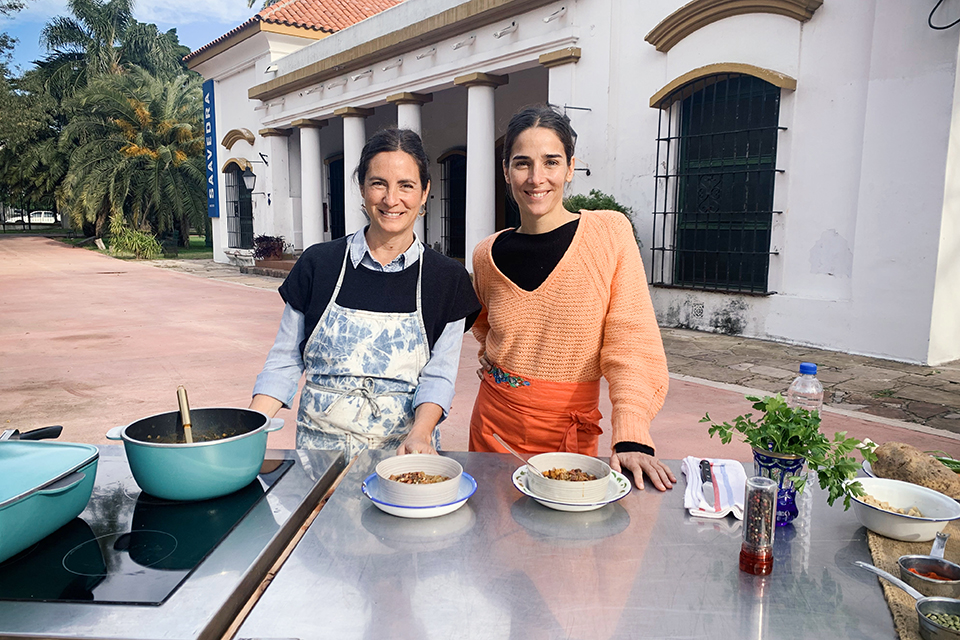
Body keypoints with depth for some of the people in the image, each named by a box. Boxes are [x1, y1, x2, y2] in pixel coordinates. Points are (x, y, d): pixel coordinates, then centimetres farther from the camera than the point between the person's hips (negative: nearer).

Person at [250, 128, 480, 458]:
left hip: (403, 452, -2)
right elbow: (284, 363, 5)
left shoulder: (447, 279, 2)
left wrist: (419, 434, -19)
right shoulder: (318, 264, 1)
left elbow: (438, 377, -1)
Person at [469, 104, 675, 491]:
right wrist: (495, 368, 2)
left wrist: (631, 438, -22)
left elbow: (631, 342, -13)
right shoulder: (487, 256, -1)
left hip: (573, 432, -2)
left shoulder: (610, 233, -10)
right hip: (495, 424, 3)